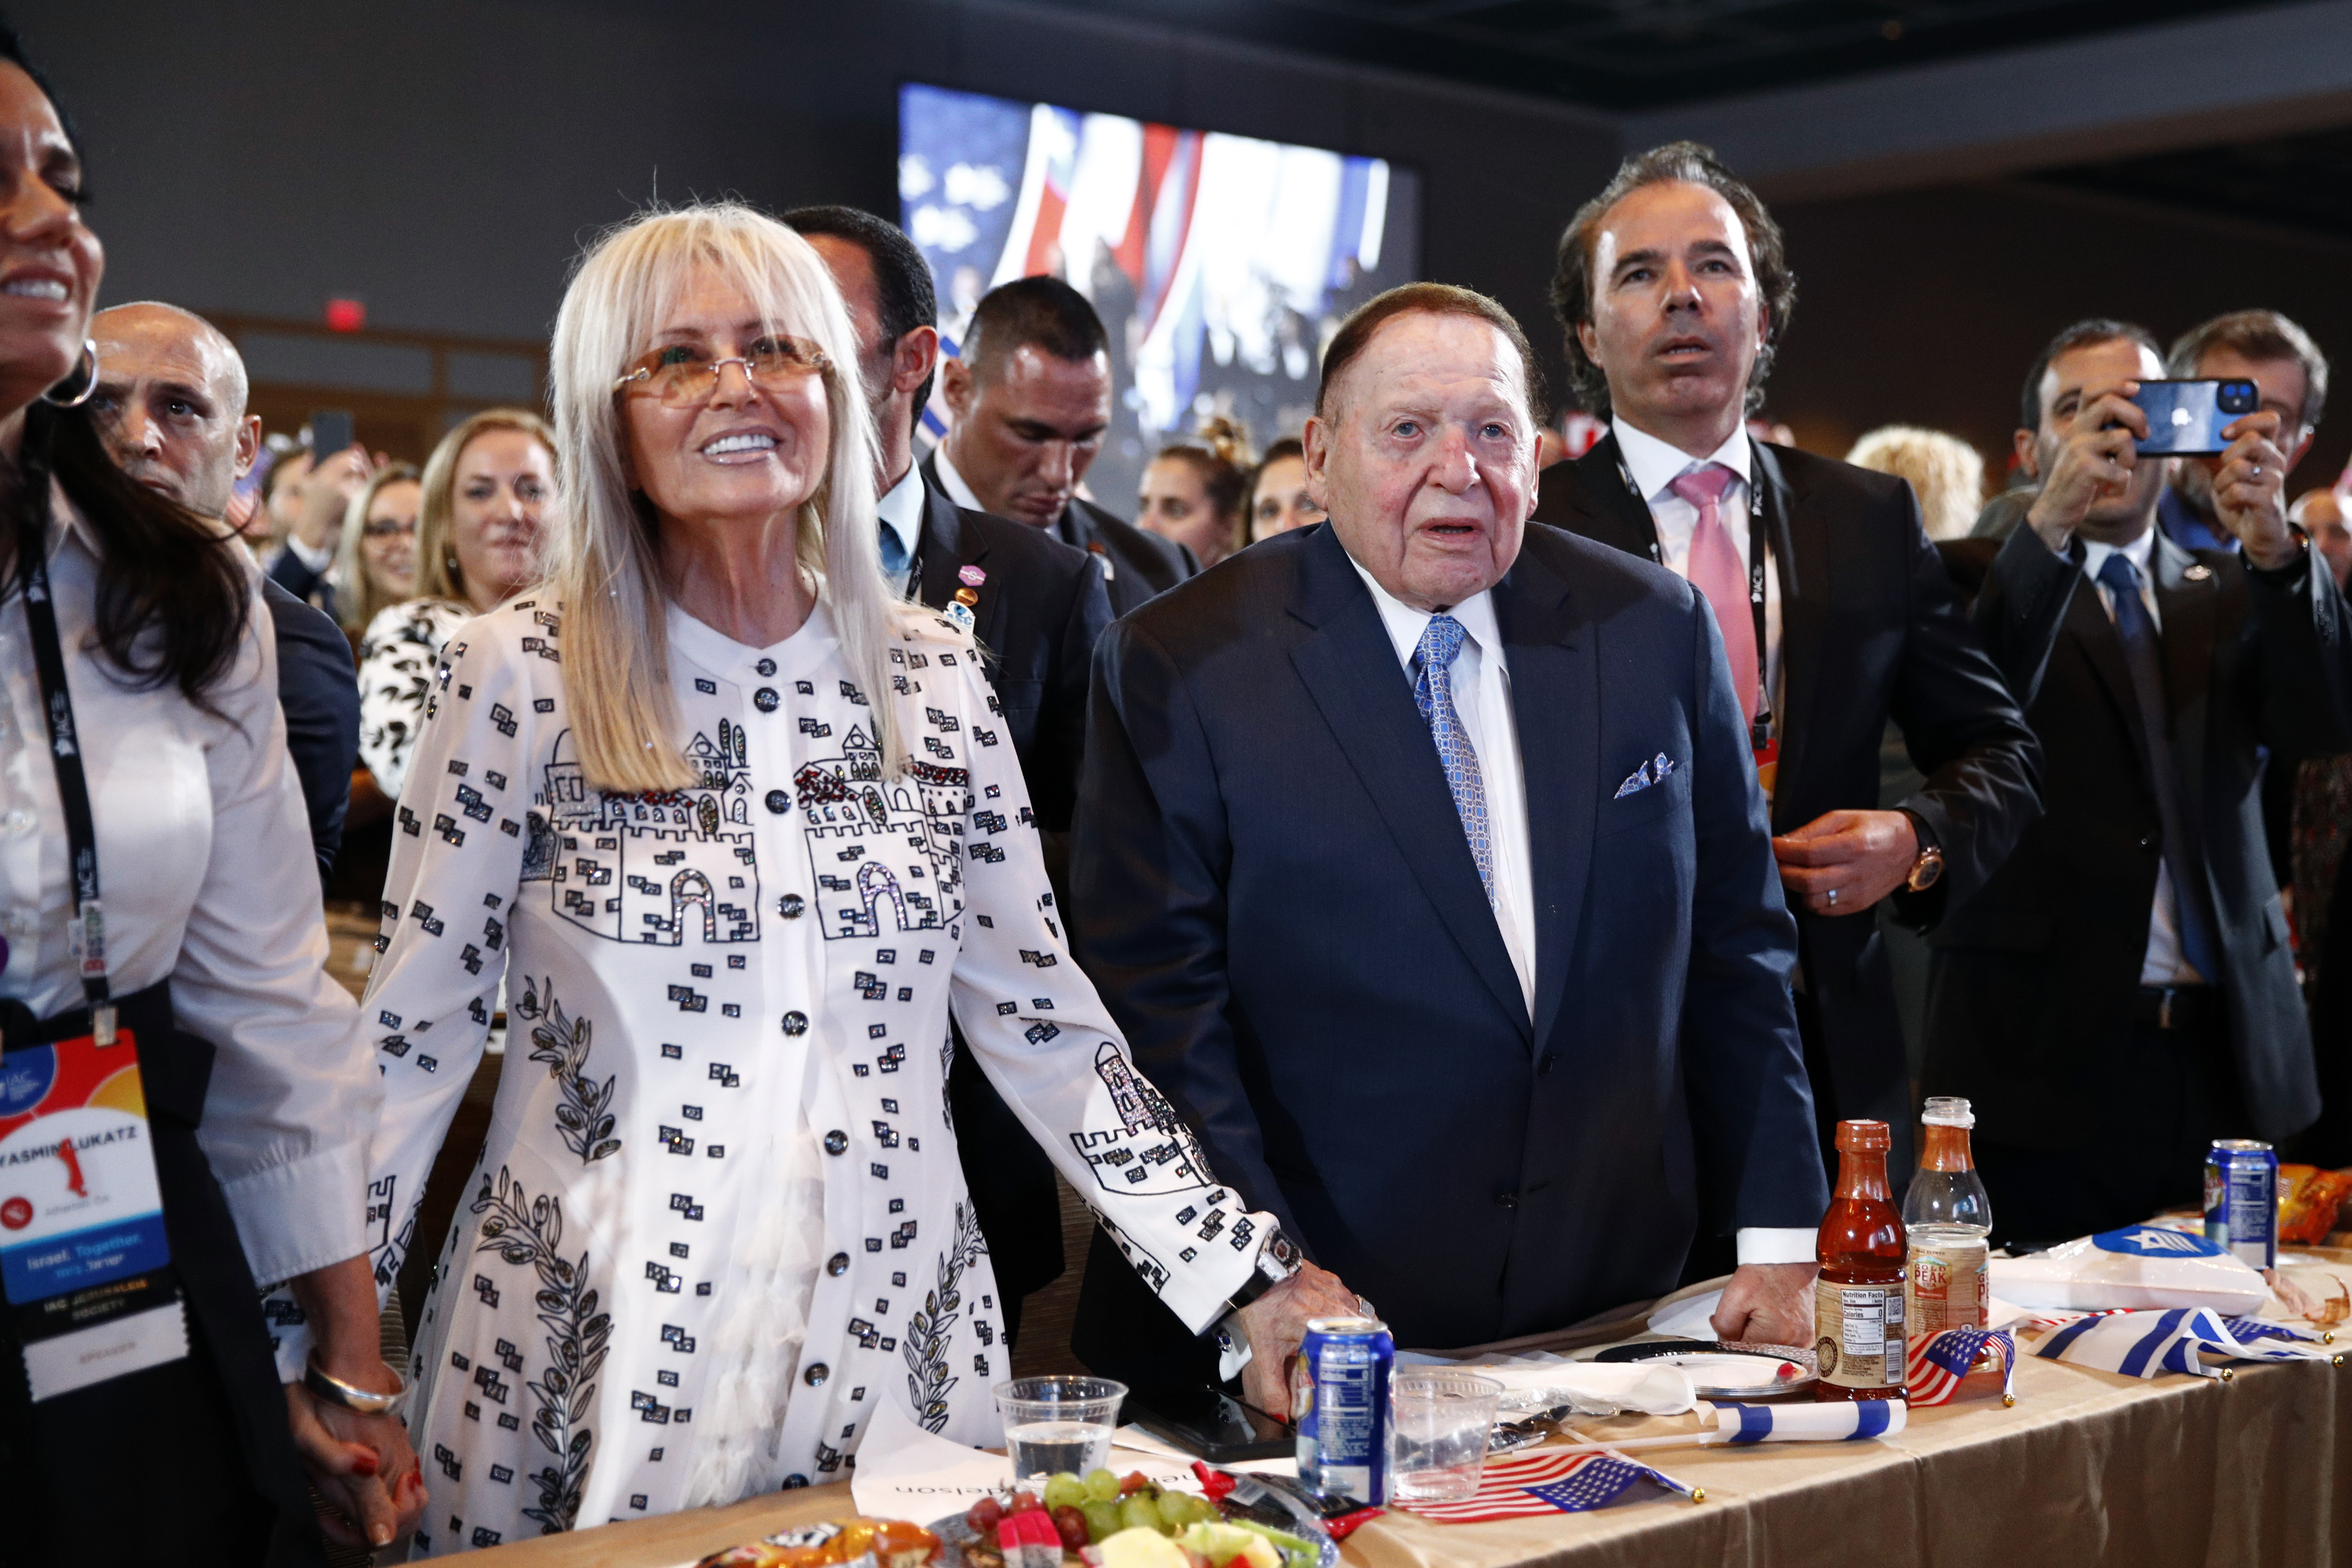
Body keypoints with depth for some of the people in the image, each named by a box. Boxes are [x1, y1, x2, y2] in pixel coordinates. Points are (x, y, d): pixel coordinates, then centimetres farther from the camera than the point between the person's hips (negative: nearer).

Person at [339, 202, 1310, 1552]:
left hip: (893, 1337, 3)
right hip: (596, 1350, -2)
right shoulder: (529, 672, -6)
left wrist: (1240, 1273, 3)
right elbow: (416, 1028, -3)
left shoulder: (934, 674, 3)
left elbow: (1039, 1014, 7)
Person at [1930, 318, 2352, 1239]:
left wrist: (2273, 549, -19)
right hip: (2045, 1053, -4)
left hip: (2224, 1057, 4)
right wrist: (2049, 525, -27)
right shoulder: (1982, 584, 4)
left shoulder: (2228, 594, 15)